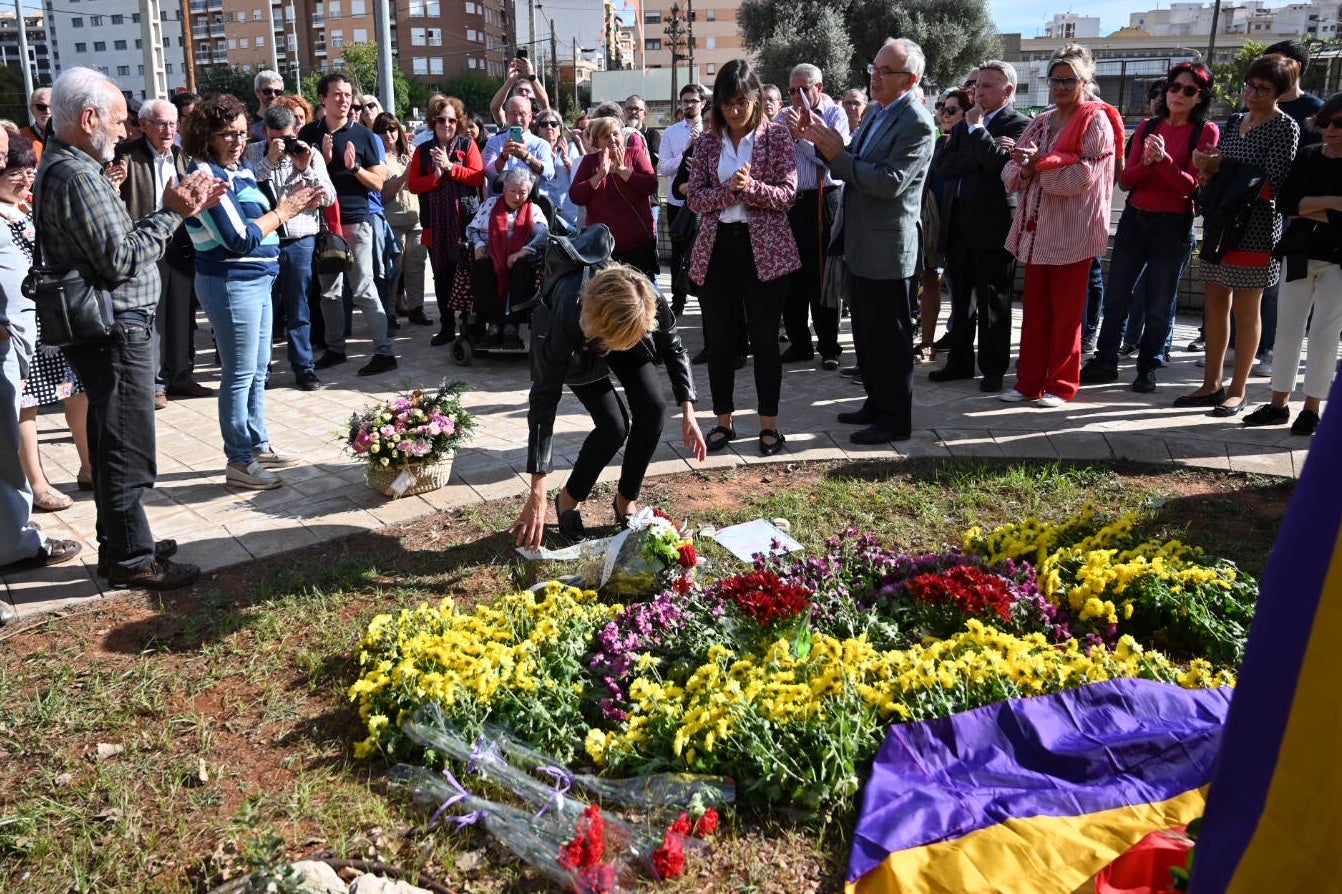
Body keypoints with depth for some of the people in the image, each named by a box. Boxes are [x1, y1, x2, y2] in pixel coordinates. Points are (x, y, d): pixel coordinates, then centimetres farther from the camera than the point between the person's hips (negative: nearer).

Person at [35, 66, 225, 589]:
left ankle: (119, 543, 29)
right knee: (127, 448, -2)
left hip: (111, 326, 11)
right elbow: (121, 260, -22)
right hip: (114, 330, -11)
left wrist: (181, 208, 5)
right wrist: (171, 213, -13)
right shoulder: (75, 176, -18)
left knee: (111, 443, 18)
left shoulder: (65, 167, 14)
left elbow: (120, 240, 12)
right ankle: (131, 558, 8)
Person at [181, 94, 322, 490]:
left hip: (257, 280, 9)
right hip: (231, 283, -9)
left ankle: (258, 445, 29)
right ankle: (239, 462, 7)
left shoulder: (239, 171, 10)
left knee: (257, 370, 17)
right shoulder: (207, 175, -15)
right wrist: (283, 212, -12)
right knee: (240, 375, -2)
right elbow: (239, 240, -20)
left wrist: (292, 207, 1)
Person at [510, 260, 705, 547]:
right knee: (614, 424, -21)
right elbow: (544, 400, -40)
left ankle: (626, 500, 4)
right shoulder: (566, 321, -44)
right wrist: (537, 493, -42)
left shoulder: (652, 302, -38)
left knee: (653, 407, -18)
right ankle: (569, 500, 3)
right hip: (580, 351, -3)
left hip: (628, 328, 3)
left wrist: (688, 412, -19)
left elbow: (673, 349, -14)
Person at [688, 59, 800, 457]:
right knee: (719, 339, 7)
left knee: (764, 338, 3)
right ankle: (724, 421, 20)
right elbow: (696, 197, 0)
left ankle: (769, 424, 14)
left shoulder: (776, 135, -1)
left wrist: (750, 187, -22)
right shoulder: (708, 141, 7)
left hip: (764, 248, -3)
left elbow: (788, 193, -7)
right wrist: (730, 189, -18)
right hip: (717, 248, 3)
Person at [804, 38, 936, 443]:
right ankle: (876, 404, 33)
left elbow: (890, 182, -24)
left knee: (890, 338, 0)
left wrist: (838, 155, -21)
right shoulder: (876, 110, 11)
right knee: (866, 334, 18)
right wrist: (829, 144, -2)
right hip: (861, 243, 9)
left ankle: (896, 421, 12)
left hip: (888, 249, -9)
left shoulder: (917, 124, -16)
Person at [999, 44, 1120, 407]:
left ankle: (1061, 385, 10)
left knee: (1066, 313, 2)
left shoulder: (1096, 122, -3)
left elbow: (1085, 175, -15)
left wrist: (1041, 163, -18)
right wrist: (1025, 169, -14)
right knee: (1034, 309, 9)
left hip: (1072, 232, -6)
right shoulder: (1041, 123, 15)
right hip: (1037, 228, 6)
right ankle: (1029, 381, 15)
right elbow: (1011, 171, 7)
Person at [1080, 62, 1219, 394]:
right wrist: (1147, 162, -17)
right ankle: (1105, 361, 17)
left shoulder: (1206, 131, -3)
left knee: (1159, 304, 4)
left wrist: (1163, 159, -25)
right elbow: (1125, 180, 2)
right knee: (1116, 296, 7)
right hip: (1134, 219, 4)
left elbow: (1191, 185, -11)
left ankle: (1148, 368, 15)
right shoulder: (1149, 127, 8)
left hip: (1173, 226, -4)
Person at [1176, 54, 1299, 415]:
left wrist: (1222, 169, -17)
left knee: (1246, 308, 0)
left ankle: (1237, 391, 8)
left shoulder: (1285, 127, -7)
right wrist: (1206, 169, -7)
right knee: (1215, 302, 8)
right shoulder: (1235, 121, 12)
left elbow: (1273, 185, -15)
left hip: (1256, 227, -6)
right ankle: (1212, 383, 17)